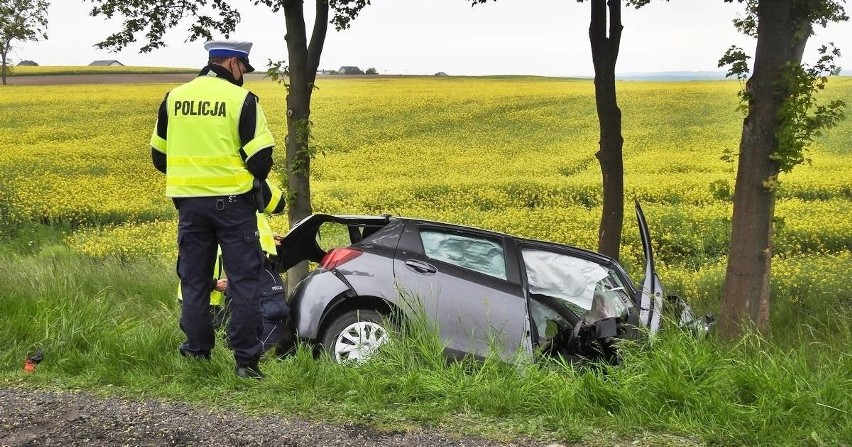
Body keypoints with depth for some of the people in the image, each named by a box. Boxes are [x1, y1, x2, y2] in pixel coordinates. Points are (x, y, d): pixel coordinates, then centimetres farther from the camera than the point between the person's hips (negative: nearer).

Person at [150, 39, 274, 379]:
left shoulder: (174, 98, 6)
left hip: (188, 202, 4)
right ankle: (246, 360, 2)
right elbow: (261, 158, -10)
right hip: (232, 201, -4)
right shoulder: (241, 99, -8)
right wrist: (252, 179, 11)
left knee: (194, 281, 12)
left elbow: (159, 156, 13)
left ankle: (197, 355, 17)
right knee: (244, 281, 2)